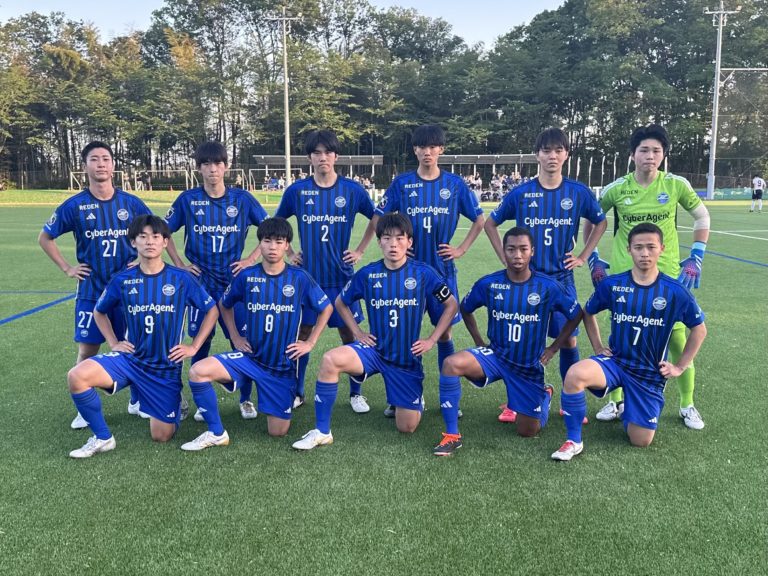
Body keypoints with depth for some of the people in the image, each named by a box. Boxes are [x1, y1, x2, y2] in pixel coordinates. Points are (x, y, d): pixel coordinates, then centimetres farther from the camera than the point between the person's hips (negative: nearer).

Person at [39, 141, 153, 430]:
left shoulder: (131, 202, -2)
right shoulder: (74, 205, -4)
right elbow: (45, 238, 8)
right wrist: (67, 268, 1)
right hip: (91, 290, -1)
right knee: (87, 350, 3)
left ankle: (137, 401, 24)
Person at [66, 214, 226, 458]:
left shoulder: (181, 279, -8)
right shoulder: (122, 280, -3)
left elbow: (212, 310, 2)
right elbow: (99, 312, 15)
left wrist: (194, 347, -4)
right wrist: (114, 343, 2)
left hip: (166, 367, -2)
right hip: (131, 359, 2)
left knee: (161, 436, -1)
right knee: (77, 376, -24)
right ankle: (102, 438, -3)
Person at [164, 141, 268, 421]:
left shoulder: (242, 198, 0)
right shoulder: (188, 199, 0)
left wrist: (251, 259, -2)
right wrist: (179, 264, 2)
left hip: (234, 281, 0)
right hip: (200, 281, 0)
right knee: (201, 342, 5)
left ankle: (246, 398, 17)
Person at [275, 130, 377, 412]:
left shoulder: (352, 190, -1)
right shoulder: (297, 190, 1)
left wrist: (360, 251, 6)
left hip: (341, 274, 0)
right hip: (307, 274, 1)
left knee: (348, 332, 4)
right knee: (302, 332, 7)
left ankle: (356, 393, 19)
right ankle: (297, 392, 22)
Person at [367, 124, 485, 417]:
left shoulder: (454, 183, 3)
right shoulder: (402, 183, 2)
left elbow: (479, 220, 10)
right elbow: (377, 218, 8)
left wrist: (461, 249, 2)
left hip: (442, 269, 0)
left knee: (444, 330, 6)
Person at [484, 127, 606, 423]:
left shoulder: (578, 192, 0)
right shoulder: (520, 193, -3)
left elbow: (601, 222, 16)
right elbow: (490, 223, 9)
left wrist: (583, 256, 7)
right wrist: (505, 258, 2)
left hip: (562, 278, 1)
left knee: (568, 339, 3)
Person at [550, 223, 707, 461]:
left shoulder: (675, 292, -9)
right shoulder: (612, 284, -6)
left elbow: (699, 329, 7)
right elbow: (588, 312, 13)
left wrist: (680, 366, 4)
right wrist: (598, 347, 5)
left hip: (650, 373, 0)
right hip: (614, 361, 0)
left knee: (641, 441, 0)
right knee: (575, 374, -33)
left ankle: (629, 410, 36)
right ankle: (574, 441, -14)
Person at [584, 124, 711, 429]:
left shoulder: (676, 185, -4)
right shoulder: (617, 188, -3)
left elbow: (702, 217, 10)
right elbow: (590, 220, 11)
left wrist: (695, 258, 4)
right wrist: (593, 258, 6)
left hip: (667, 276, 0)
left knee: (677, 339, 1)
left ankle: (687, 405, 22)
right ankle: (615, 400, 24)